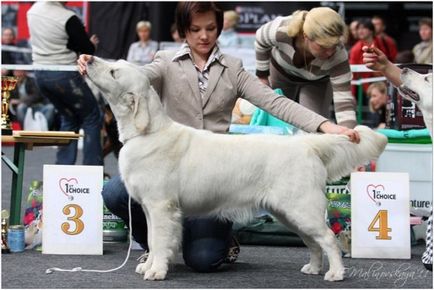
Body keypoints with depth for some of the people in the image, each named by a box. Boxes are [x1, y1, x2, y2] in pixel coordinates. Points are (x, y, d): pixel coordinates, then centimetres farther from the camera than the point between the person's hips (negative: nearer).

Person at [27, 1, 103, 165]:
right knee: (92, 118, 6)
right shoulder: (69, 19, -19)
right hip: (64, 75, -7)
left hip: (40, 74, 7)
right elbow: (88, 50, -9)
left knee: (69, 119, 21)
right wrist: (91, 44, 14)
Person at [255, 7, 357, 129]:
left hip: (317, 82, -1)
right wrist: (262, 75, -3)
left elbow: (344, 99, -42)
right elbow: (261, 41, -16)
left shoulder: (338, 55, -41)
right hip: (281, 72, 1)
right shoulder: (280, 30, -41)